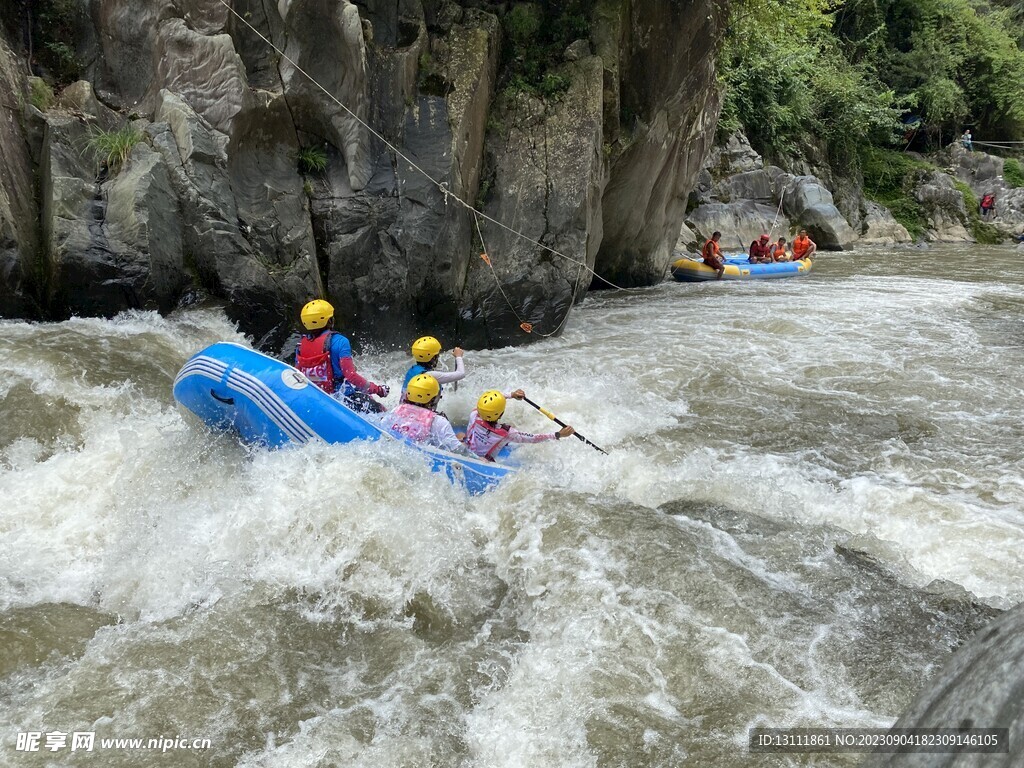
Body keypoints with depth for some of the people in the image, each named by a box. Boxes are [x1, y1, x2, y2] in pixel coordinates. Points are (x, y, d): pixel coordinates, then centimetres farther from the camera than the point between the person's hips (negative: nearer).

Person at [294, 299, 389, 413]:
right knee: (381, 412, -2)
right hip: (343, 395, -6)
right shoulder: (339, 341, -15)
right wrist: (377, 389, -12)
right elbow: (350, 375, -21)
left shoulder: (300, 345, 2)